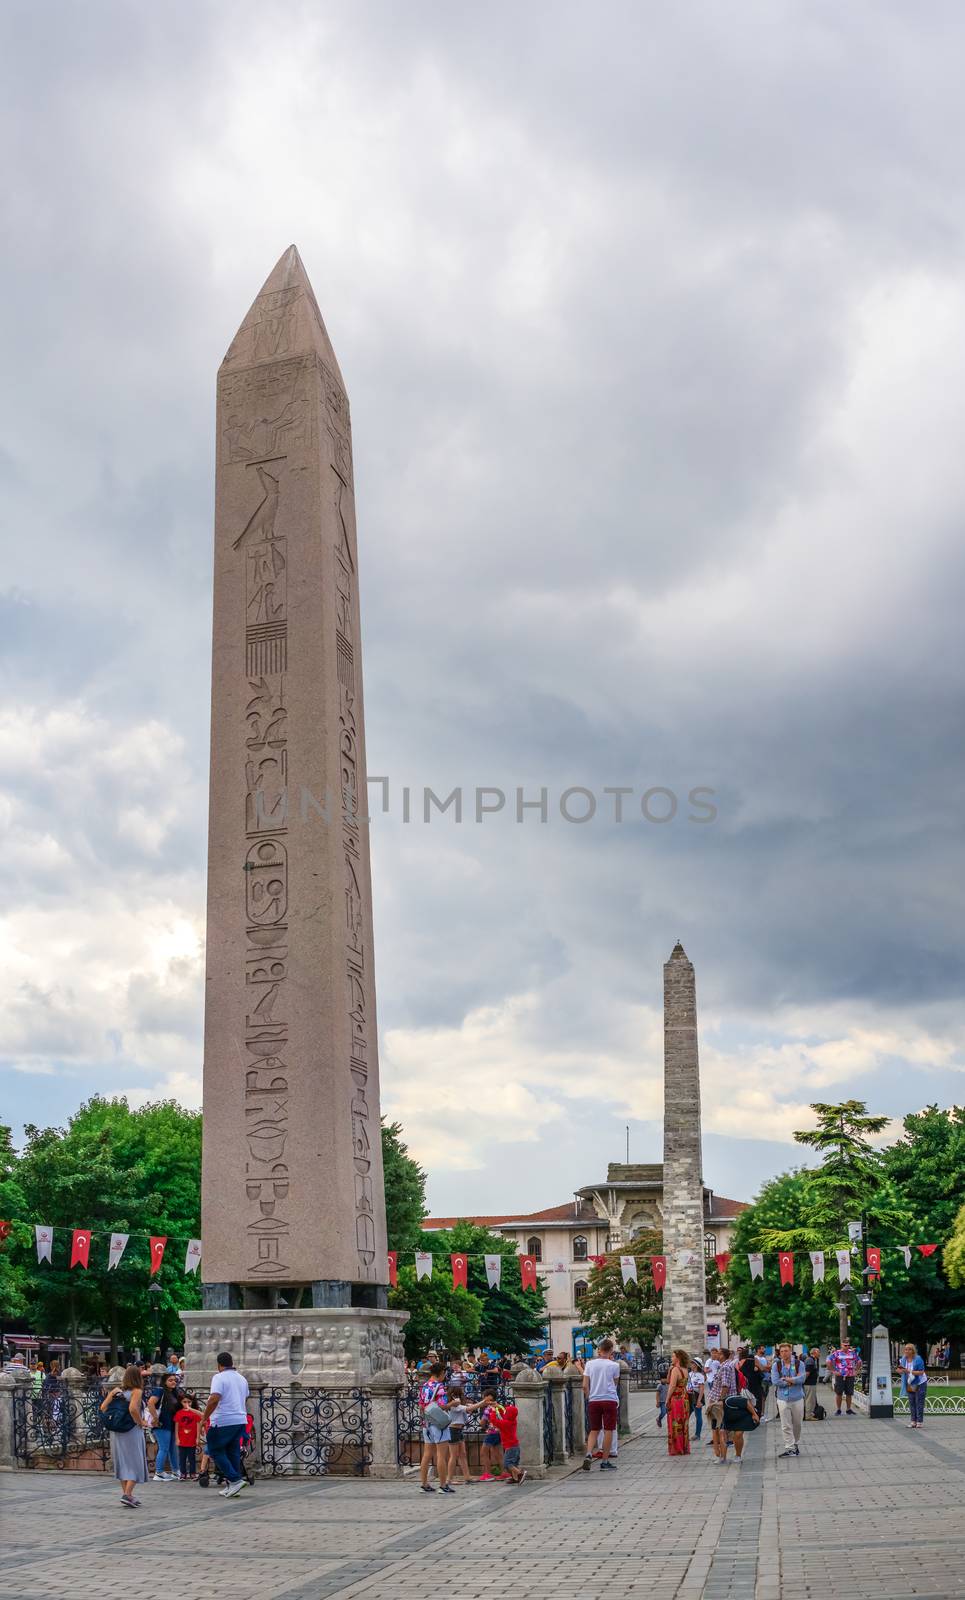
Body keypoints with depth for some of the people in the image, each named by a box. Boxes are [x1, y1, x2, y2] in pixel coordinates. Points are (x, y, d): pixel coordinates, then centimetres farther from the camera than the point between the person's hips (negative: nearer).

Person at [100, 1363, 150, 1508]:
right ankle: (127, 1494, -6)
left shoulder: (115, 1390, 6)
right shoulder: (136, 1391, -11)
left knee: (122, 1462, 16)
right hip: (132, 1431, -6)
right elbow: (132, 1409, -26)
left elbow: (103, 1407, 1)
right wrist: (141, 1422, -12)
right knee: (135, 1463, 4)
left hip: (116, 1431, 6)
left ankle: (126, 1493, 21)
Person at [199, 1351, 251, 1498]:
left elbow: (214, 1399, -21)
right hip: (240, 1420, 8)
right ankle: (231, 1487, 12)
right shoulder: (242, 1379, 15)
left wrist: (205, 1417, -13)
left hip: (223, 1422, -7)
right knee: (233, 1452, 12)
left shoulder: (219, 1378, -10)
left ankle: (235, 1480, -9)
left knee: (215, 1450, 1)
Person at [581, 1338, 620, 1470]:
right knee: (608, 1431, 4)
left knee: (594, 1430, 12)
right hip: (610, 1400, -3)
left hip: (593, 1401, 3)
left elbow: (585, 1386, 1)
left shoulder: (590, 1364, 2)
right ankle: (605, 1462, 6)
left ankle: (588, 1455, -9)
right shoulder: (614, 1365, -2)